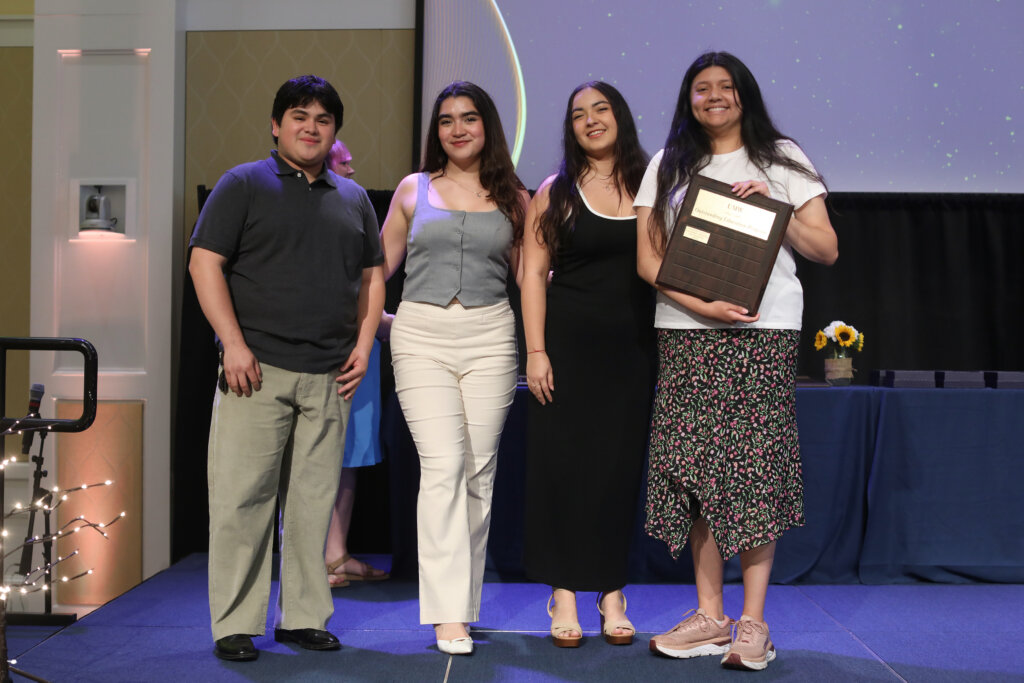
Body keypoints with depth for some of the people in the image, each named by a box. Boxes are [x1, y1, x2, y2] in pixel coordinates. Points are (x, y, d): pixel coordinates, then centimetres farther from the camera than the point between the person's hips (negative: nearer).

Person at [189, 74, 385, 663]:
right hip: (258, 368, -3)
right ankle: (236, 624, 7)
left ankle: (305, 616, 17)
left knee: (314, 501, 7)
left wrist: (363, 344, 7)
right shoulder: (243, 185, 5)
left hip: (329, 377, 4)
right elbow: (205, 263, -2)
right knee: (243, 497, -2)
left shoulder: (354, 199, 17)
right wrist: (233, 343, -11)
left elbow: (372, 275, 21)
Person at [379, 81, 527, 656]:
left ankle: (464, 601, 13)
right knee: (443, 465, -12)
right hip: (422, 334, -1)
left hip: (490, 335, 1)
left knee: (479, 470, 0)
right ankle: (448, 613, -10)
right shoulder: (414, 189, 13)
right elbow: (380, 266, 17)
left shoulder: (513, 198, 13)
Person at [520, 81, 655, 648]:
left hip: (632, 346, 1)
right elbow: (533, 272, 0)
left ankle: (611, 592, 17)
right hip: (569, 341, -1)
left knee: (619, 465, 5)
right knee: (562, 462, 1)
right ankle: (564, 592, 11)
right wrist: (535, 350, -8)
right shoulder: (556, 192, 4)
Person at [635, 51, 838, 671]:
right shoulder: (668, 166, 16)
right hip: (685, 330, 2)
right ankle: (709, 617, 7)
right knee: (693, 465, -2)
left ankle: (753, 622, 0)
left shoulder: (781, 158, 12)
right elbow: (647, 257, 6)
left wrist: (774, 212, -9)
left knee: (754, 465, -7)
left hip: (764, 330, -2)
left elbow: (828, 250, 8)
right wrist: (702, 305, -9)